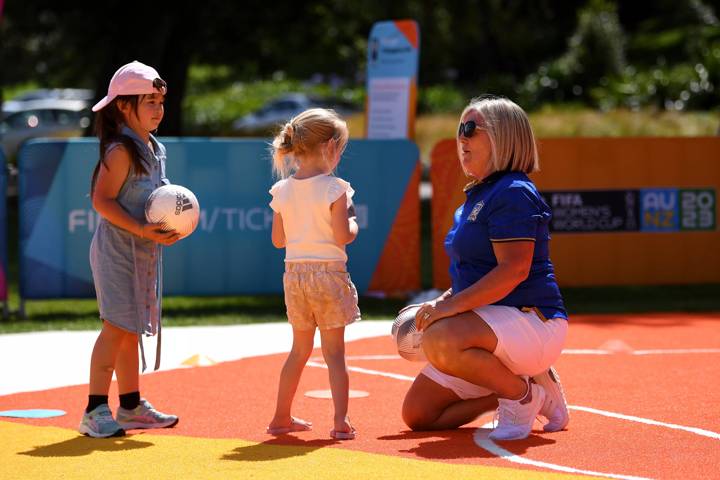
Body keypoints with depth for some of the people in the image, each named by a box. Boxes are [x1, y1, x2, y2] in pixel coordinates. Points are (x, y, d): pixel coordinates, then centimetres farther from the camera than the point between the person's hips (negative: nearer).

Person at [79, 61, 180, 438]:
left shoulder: (155, 149, 13)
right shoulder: (121, 150, -14)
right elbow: (102, 200, -19)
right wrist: (141, 230, -24)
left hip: (145, 251, 9)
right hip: (117, 249, -9)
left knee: (132, 329, 14)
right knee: (118, 326, -14)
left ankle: (131, 406, 23)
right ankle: (95, 411, -14)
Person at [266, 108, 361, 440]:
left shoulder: (282, 190, 3)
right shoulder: (334, 188, -13)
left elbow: (278, 240, 7)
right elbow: (342, 236, -16)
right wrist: (353, 225, 4)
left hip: (294, 273, 5)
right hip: (328, 273, -5)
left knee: (300, 349, 18)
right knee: (334, 351, 0)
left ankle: (281, 418, 24)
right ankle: (341, 422, -6)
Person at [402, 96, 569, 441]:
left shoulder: (513, 193, -14)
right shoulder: (474, 198, 18)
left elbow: (514, 269, -25)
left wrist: (453, 306, -27)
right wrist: (441, 303, 10)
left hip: (532, 321, -10)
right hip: (491, 326, 10)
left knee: (440, 341, -38)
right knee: (418, 415, 4)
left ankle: (523, 394, -15)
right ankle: (515, 384, 14)